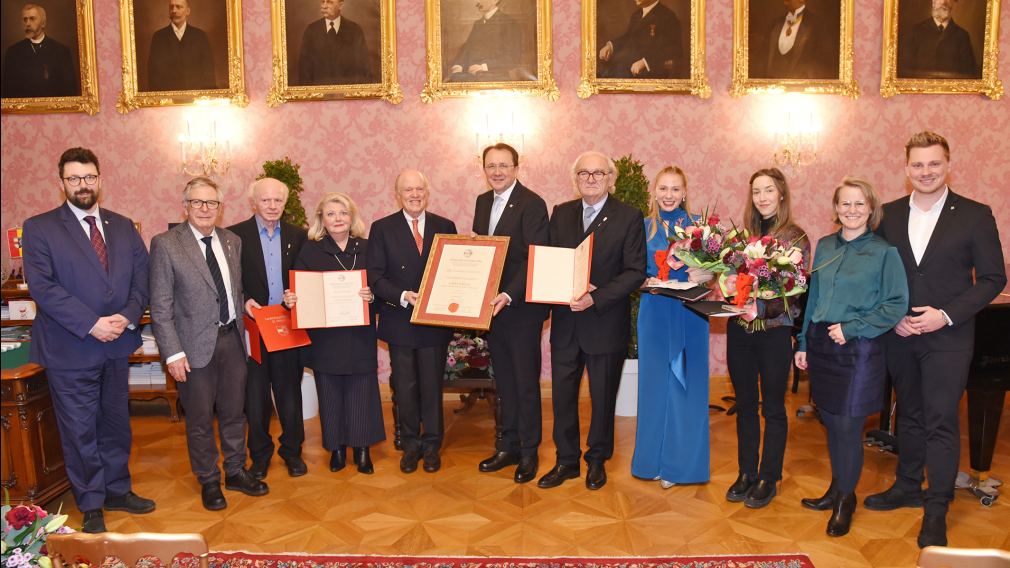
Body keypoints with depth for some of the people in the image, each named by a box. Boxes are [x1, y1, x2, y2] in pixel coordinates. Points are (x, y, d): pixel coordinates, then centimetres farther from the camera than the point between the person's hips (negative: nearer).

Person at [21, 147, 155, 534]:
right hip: (70, 350, -4)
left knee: (116, 423, 16)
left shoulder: (123, 226, 8)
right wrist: (91, 324, -20)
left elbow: (141, 277, 4)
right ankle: (91, 506, 23)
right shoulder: (39, 228, -5)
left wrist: (128, 316, -14)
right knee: (80, 430, 7)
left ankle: (117, 490, 33)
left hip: (117, 345, 4)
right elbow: (42, 286, -13)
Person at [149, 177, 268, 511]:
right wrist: (173, 353, -14)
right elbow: (160, 307, -10)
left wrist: (243, 330, 7)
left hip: (232, 338, 4)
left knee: (234, 412, 16)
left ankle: (236, 472, 33)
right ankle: (208, 481, 27)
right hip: (196, 345, -4)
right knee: (200, 420, 9)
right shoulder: (165, 244, -9)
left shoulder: (233, 241, 6)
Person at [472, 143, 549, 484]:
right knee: (503, 381, 16)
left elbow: (536, 260, -20)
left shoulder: (532, 204, -13)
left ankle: (528, 453, 18)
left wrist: (508, 296, -29)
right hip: (491, 306, 7)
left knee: (526, 382, 4)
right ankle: (508, 446, 28)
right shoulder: (483, 202, 11)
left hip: (521, 307, -7)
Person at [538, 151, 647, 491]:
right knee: (563, 395, 9)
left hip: (606, 321, -3)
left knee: (603, 397, 11)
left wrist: (595, 298, -20)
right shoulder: (561, 214, 7)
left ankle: (597, 460, 30)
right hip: (565, 320, 3)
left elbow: (635, 271, -10)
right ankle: (566, 461, 25)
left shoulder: (629, 217, -6)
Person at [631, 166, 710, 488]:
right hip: (654, 314, 1)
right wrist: (647, 282, -13)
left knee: (687, 385, 2)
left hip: (690, 313, -1)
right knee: (655, 384, 7)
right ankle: (655, 460, 20)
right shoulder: (644, 227, 7)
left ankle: (681, 462, 15)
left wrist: (701, 275, -18)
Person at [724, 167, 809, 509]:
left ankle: (768, 479, 19)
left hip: (774, 330, -4)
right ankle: (746, 473, 25)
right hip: (740, 329, 4)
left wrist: (765, 303, -25)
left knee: (772, 407, 7)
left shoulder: (795, 237, -4)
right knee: (745, 404, 13)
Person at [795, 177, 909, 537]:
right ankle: (837, 489, 29)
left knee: (847, 425, 0)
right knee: (830, 422, 12)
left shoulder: (884, 252, -6)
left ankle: (846, 498, 19)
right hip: (821, 345, 5)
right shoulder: (824, 247, 9)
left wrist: (851, 328, -15)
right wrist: (803, 343, 12)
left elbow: (896, 305, -8)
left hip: (858, 350, -5)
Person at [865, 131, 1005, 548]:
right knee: (909, 415, 17)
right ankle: (908, 486, 32)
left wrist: (946, 315, -15)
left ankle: (936, 510, 11)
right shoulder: (888, 215, 3)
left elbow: (993, 278, -5)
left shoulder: (975, 215, -6)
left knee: (941, 422, 0)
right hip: (900, 335, 3)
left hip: (948, 337, -3)